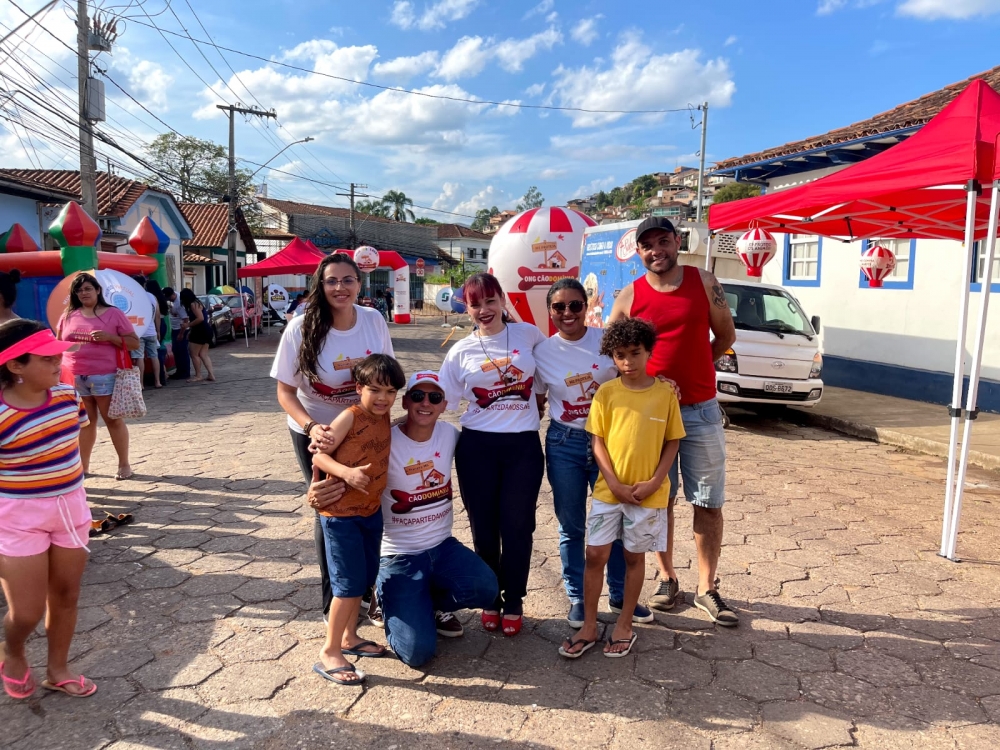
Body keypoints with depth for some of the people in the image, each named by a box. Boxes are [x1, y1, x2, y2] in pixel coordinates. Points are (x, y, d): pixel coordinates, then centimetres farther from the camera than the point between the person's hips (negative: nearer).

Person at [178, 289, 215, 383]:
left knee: (194, 354, -1)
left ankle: (198, 376, 4)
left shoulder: (193, 304, -12)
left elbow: (200, 318, -23)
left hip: (200, 331, -10)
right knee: (203, 354, 8)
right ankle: (211, 374, 1)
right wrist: (190, 331, 18)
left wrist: (188, 325, -14)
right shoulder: (196, 302, 18)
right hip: (206, 330, 10)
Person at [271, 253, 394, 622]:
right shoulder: (301, 329, -18)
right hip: (315, 433, -2)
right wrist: (311, 427, -28)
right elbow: (285, 391, -13)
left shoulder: (374, 321, -11)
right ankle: (334, 600, 30)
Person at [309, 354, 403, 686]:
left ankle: (349, 637, 36)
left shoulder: (385, 418, 4)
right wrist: (346, 472, -34)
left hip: (371, 510, 8)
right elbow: (319, 455, -20)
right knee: (349, 583, -5)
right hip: (341, 512, -8)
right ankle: (329, 653, 9)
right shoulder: (351, 416, -17)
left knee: (365, 578, 18)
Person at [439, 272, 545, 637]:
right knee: (484, 526, 8)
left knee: (517, 525, 4)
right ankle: (490, 598, 29)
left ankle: (513, 602, 23)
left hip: (523, 445, 0)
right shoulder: (461, 351, 1)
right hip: (477, 446, 1)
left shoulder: (528, 334, 1)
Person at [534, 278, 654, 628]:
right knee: (571, 527, 11)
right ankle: (577, 597, 29)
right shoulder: (543, 352, -3)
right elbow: (535, 402, 7)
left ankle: (619, 594, 30)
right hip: (564, 444, 0)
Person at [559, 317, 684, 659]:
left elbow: (672, 442, 1)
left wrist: (654, 481, -10)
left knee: (634, 557, 12)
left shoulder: (666, 394, -4)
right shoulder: (606, 393, -3)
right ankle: (589, 627, 18)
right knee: (595, 555, 4)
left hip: (648, 493, -1)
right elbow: (598, 441, -2)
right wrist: (615, 483, -11)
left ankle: (624, 626, 27)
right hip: (608, 490, 1)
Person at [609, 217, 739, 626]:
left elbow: (726, 335, 9)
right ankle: (667, 578, 29)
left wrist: (693, 369, 5)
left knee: (709, 503, 6)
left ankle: (706, 588, 22)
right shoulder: (629, 296, -2)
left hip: (701, 411, 0)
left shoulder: (705, 282, 0)